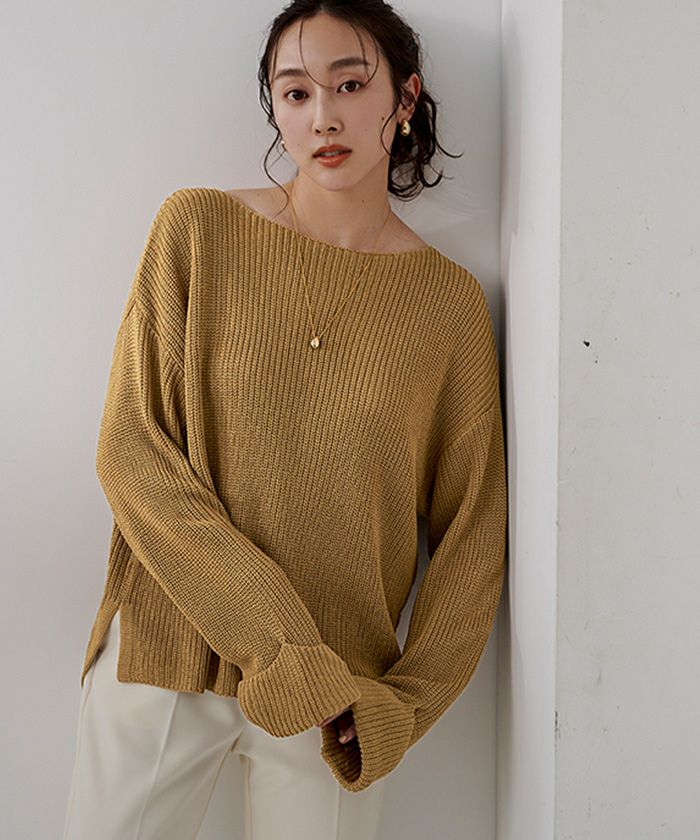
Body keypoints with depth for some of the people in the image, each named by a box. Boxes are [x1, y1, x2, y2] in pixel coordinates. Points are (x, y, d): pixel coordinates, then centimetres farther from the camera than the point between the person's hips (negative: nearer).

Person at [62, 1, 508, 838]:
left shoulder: (451, 299, -2)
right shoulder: (197, 228, -4)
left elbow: (473, 532, 2)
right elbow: (129, 450, -9)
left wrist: (400, 707, -7)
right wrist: (275, 640, -15)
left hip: (340, 688, 0)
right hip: (163, 649, 0)